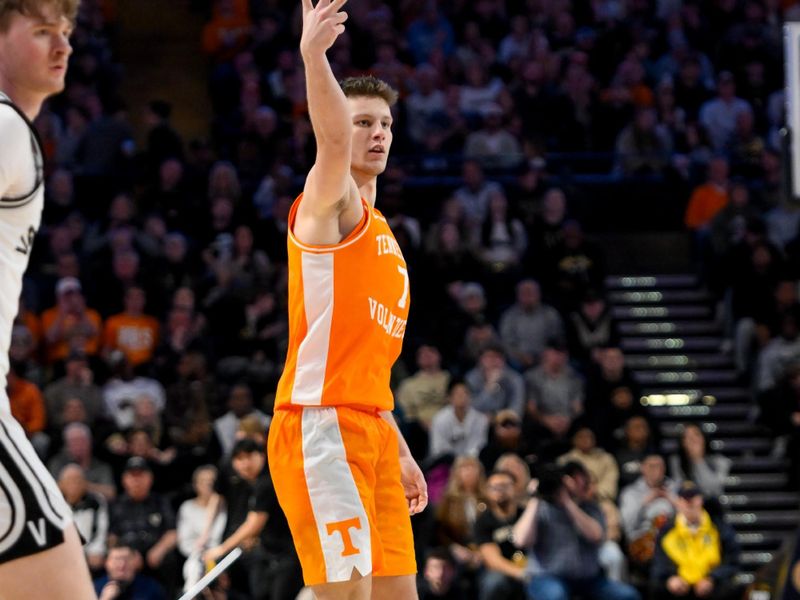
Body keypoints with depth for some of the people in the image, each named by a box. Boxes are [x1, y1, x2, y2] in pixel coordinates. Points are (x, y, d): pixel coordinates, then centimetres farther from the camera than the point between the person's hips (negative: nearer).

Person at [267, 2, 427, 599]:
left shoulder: (380, 233, 24)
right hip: (322, 428, -9)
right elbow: (332, 141, -25)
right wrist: (314, 56, -41)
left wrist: (400, 452, 23)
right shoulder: (332, 203, 0)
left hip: (372, 433, 9)